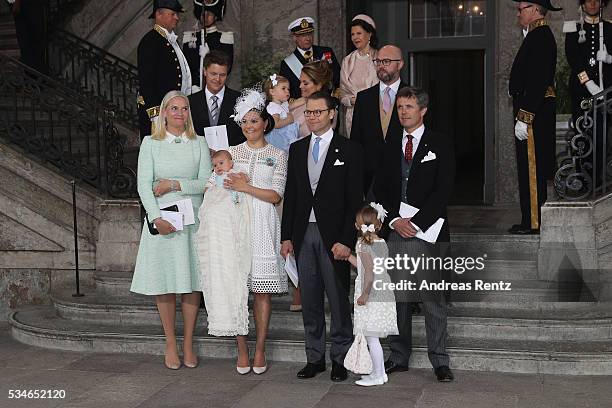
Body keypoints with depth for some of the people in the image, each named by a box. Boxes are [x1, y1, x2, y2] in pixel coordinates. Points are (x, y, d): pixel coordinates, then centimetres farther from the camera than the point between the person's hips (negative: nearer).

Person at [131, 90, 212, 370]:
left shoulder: (199, 143, 7)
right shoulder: (150, 143, 5)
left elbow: (207, 182, -1)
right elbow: (144, 184, -3)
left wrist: (175, 184, -11)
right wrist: (156, 218, -15)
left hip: (192, 218, 1)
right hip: (161, 218, -1)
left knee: (191, 282, 2)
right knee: (163, 283, 2)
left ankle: (188, 345, 12)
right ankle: (170, 345, 13)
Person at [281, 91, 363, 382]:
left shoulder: (348, 149, -1)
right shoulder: (297, 149, 12)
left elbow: (355, 199, -5)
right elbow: (290, 196, 13)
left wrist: (346, 240, -12)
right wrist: (287, 236, 6)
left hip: (333, 235, -4)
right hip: (303, 235, 4)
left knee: (338, 300, 2)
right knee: (309, 301, 9)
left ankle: (340, 359, 13)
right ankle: (315, 358, 19)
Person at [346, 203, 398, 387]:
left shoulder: (363, 244, -13)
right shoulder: (383, 244, 10)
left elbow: (369, 271, -21)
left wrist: (364, 294, -17)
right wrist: (348, 256, 27)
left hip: (372, 297, -8)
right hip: (384, 294, 8)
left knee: (371, 337, -1)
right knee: (374, 338, 16)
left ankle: (378, 375, 3)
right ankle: (380, 372, 21)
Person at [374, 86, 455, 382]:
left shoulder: (440, 145, 3)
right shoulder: (389, 144, 13)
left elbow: (443, 191, -5)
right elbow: (379, 188, 10)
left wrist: (416, 222, -12)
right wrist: (394, 221, -5)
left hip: (427, 232, -3)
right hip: (394, 230, 3)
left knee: (433, 299, 0)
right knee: (397, 298, 6)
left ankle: (439, 361, 7)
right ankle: (398, 357, 16)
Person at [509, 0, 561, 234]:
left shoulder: (540, 36, -15)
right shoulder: (538, 35, 18)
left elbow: (537, 81, -22)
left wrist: (524, 117, -24)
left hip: (534, 112, -10)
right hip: (537, 114, 10)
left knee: (531, 168, -5)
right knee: (531, 169, 14)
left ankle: (533, 222, 1)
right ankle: (531, 220, 21)